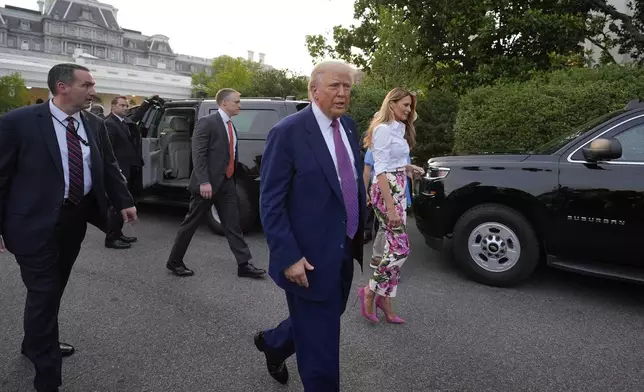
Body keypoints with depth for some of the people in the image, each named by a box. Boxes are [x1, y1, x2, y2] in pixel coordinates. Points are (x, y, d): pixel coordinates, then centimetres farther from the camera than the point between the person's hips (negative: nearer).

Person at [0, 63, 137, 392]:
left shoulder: (94, 124, 5)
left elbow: (108, 167, 13)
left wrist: (124, 202, 6)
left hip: (76, 218, 6)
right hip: (37, 222, -6)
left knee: (55, 289, 19)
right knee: (43, 293, 0)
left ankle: (36, 345, 43)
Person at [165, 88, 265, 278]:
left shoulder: (231, 126, 14)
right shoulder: (207, 122, -11)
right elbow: (198, 154, -17)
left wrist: (231, 179, 14)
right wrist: (203, 182, -24)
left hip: (227, 183, 7)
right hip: (208, 184, -7)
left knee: (233, 225, 6)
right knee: (191, 224, 5)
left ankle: (244, 265, 9)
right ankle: (174, 262, 21)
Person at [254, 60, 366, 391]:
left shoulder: (349, 127, 6)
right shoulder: (287, 132, -16)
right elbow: (270, 203, -16)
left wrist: (361, 235, 14)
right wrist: (289, 257, -20)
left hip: (344, 253, 8)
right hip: (310, 258, -8)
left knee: (320, 325, 26)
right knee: (320, 343, 6)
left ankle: (272, 342, 53)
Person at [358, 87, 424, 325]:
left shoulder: (398, 128, 15)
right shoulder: (383, 129, -14)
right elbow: (381, 171, -21)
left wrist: (409, 168, 10)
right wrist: (390, 207, -24)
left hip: (399, 190, 9)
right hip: (386, 192, -9)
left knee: (394, 247, 10)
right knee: (401, 248, -7)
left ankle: (384, 299, 20)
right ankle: (370, 291, 9)